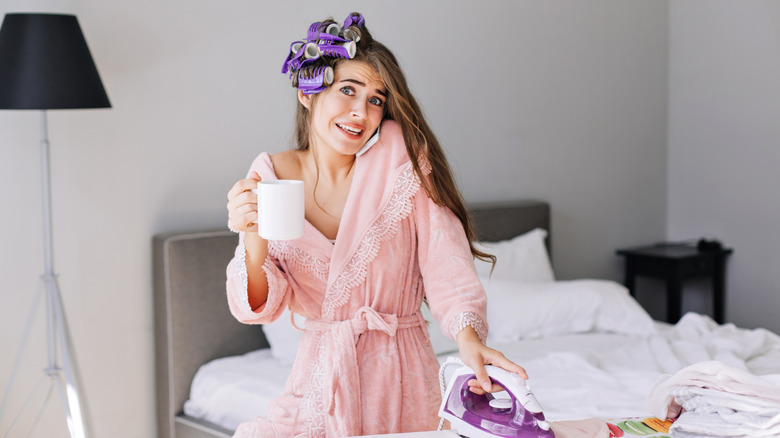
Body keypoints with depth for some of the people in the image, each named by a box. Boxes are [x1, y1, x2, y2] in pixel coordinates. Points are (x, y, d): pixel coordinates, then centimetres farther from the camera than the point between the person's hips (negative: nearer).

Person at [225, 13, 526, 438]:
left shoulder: (401, 158, -5)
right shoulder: (271, 175, 0)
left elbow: (445, 255, -14)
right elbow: (258, 309, -2)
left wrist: (468, 335, -31)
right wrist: (254, 243, -23)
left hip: (403, 377, -1)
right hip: (323, 376, 2)